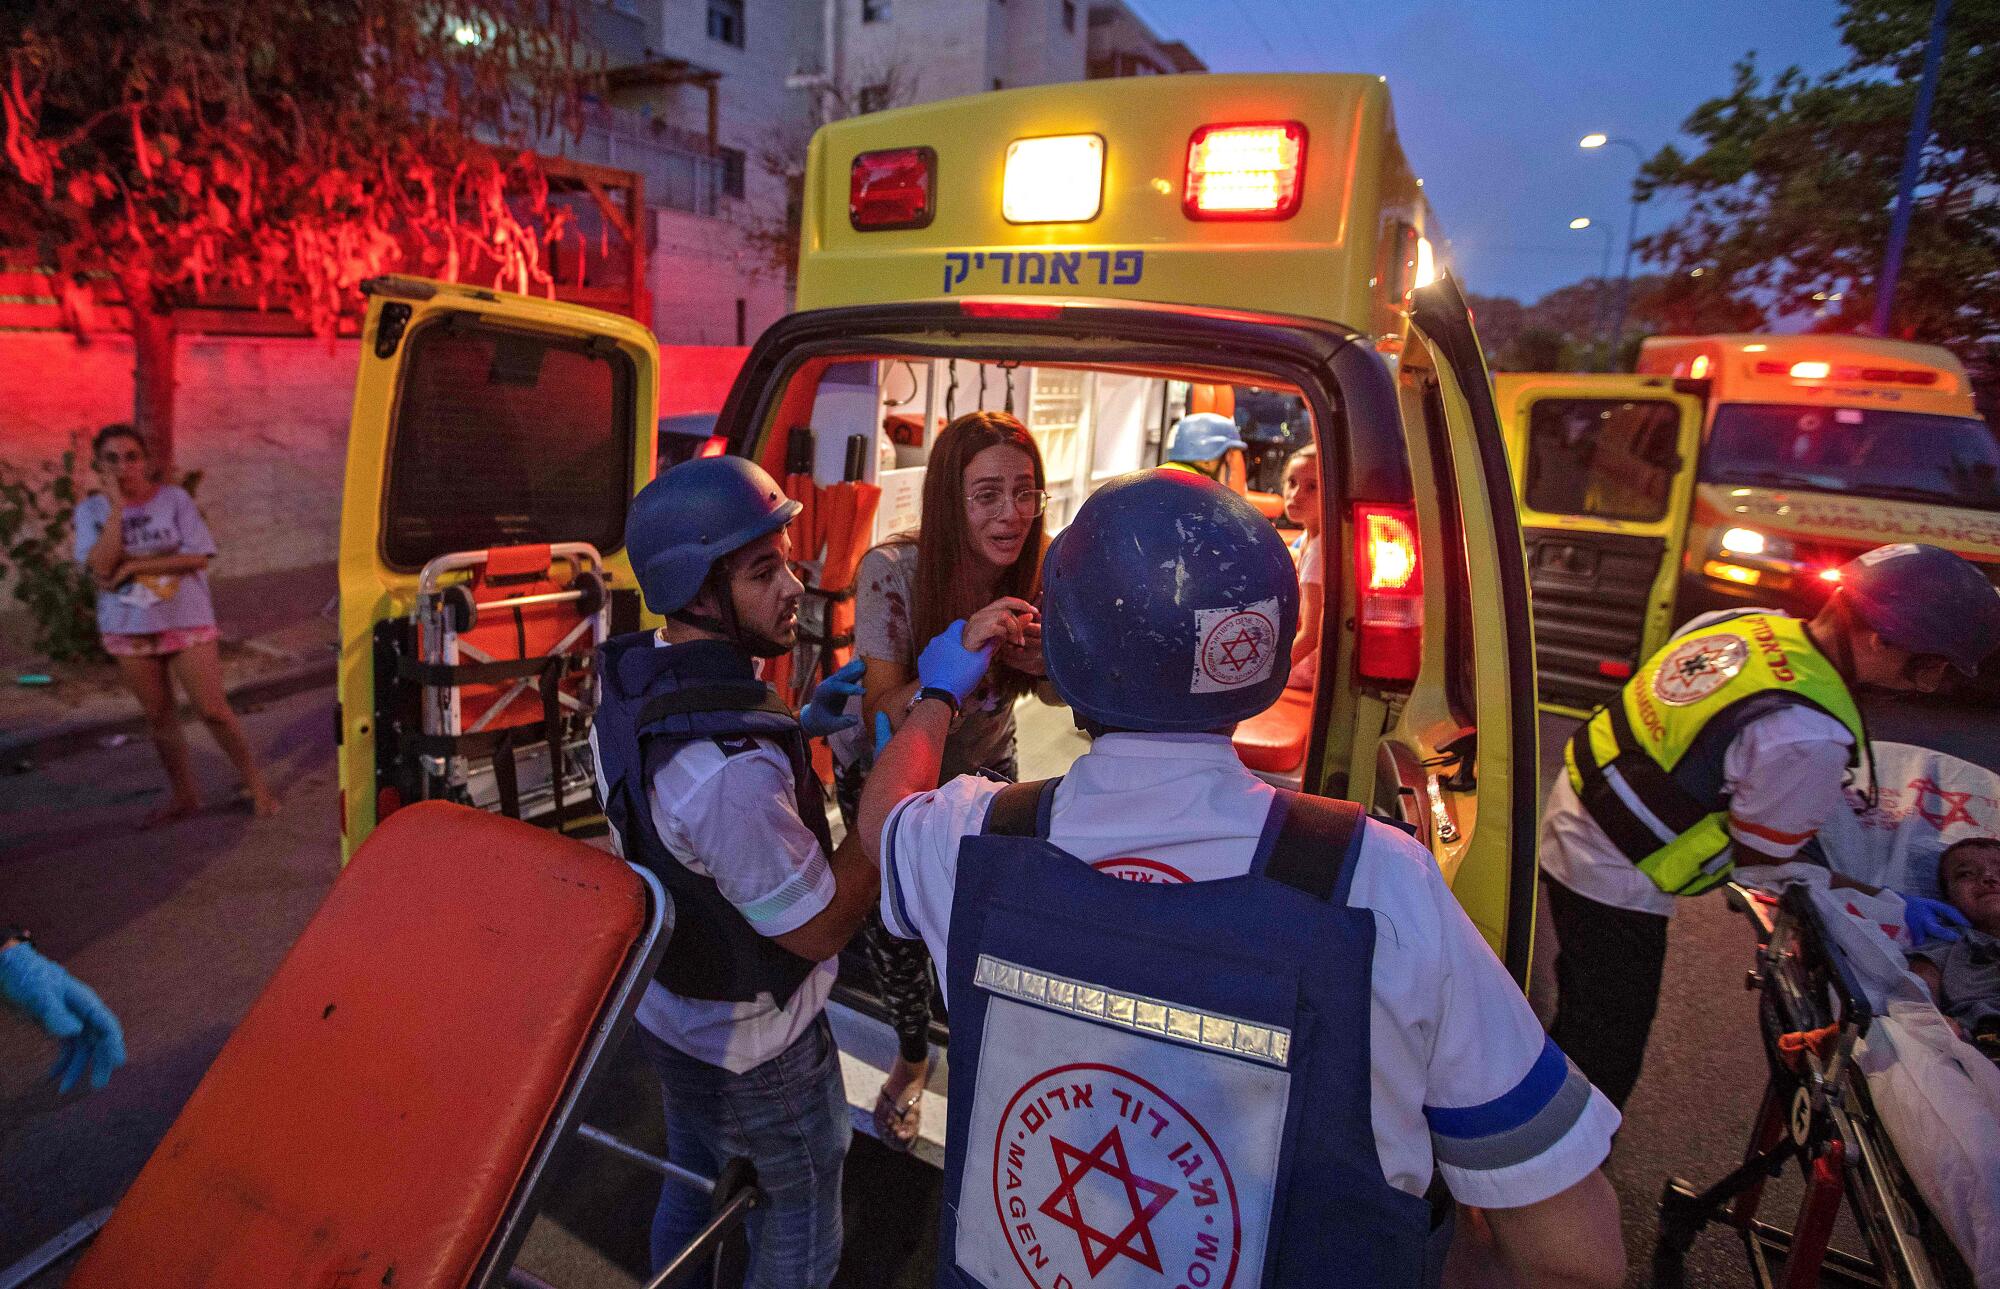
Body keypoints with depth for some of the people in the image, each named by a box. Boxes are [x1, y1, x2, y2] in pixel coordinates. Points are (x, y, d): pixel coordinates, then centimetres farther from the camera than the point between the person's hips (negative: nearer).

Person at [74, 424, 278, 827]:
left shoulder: (174, 498, -6)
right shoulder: (91, 511, -1)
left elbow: (197, 556, -14)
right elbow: (100, 567, -16)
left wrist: (131, 566, -16)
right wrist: (117, 506, -17)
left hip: (187, 621, -3)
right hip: (129, 630, 3)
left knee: (213, 710, -3)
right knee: (159, 717, 13)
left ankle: (255, 784, 10)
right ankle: (183, 795, 25)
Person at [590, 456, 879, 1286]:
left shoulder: (631, 677, -10)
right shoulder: (734, 767, -40)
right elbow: (820, 929, -27)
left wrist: (798, 727, -1)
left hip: (665, 1005, 8)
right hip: (754, 1047, -8)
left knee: (692, 1185, 31)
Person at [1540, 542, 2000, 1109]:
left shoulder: (1750, 620, -6)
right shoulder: (1806, 739, -30)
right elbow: (1763, 866, -13)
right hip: (1612, 887, -10)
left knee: (1582, 1012, 31)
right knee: (1605, 1063, 12)